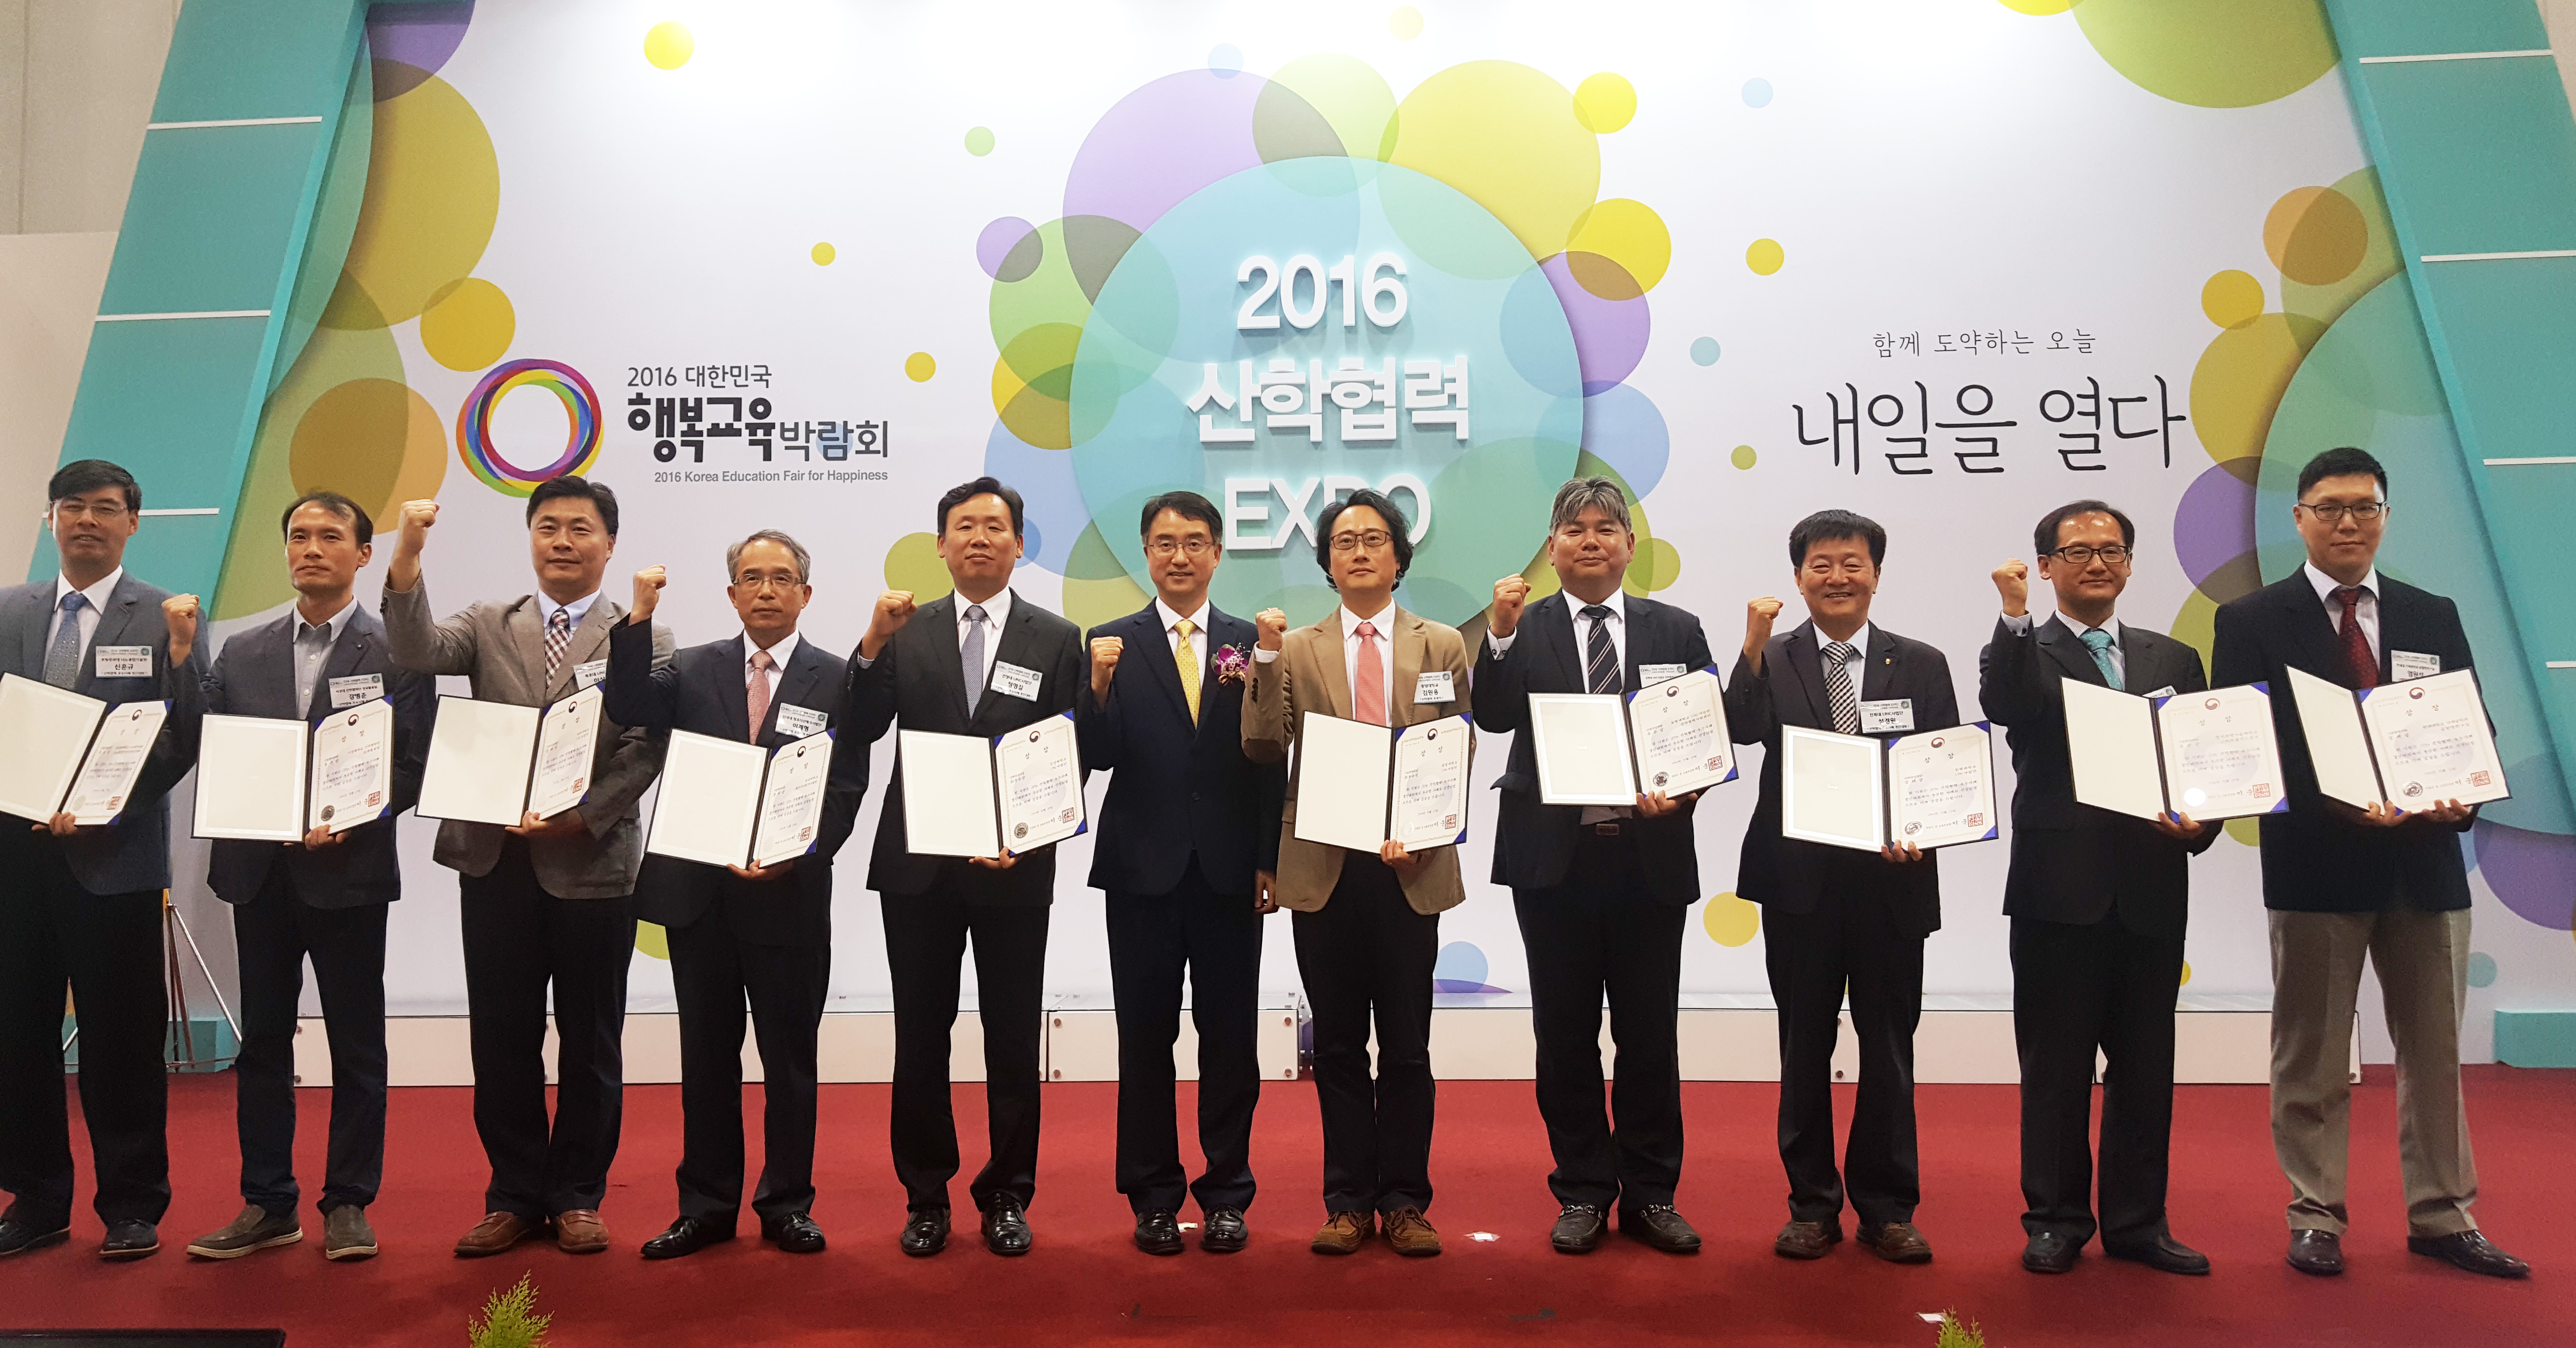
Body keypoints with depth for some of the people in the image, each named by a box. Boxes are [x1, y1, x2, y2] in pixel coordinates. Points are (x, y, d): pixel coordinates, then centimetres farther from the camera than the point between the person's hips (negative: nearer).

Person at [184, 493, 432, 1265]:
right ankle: (266, 1206, 22)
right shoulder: (242, 654, 12)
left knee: (356, 1046, 4)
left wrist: (350, 819, -18)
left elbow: (414, 766, -5)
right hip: (259, 872, 4)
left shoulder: (397, 654, -1)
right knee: (262, 1042, 11)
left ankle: (347, 1204, 15)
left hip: (350, 870, -4)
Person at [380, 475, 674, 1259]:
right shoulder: (489, 626, 11)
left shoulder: (644, 641, 3)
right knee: (503, 1039, 9)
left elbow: (645, 752, -6)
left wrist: (579, 816, -18)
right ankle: (516, 1196, 22)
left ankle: (578, 1196, 20)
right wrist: (406, 562, -22)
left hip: (592, 863, -2)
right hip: (496, 861, 2)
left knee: (590, 1041, 7)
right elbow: (418, 656, -8)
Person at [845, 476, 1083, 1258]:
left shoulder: (1057, 641, 2)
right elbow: (862, 731, -4)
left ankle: (1006, 1198, 21)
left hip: (1013, 867, -1)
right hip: (918, 867, 1)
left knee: (1013, 1040, 7)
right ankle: (926, 1198, 23)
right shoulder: (907, 633, 6)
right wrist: (874, 645, -17)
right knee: (920, 1038, 9)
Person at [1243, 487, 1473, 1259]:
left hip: (1410, 868, 0)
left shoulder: (1442, 646, 8)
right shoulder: (1296, 651, 8)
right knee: (1338, 1046, 7)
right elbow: (1264, 748, -3)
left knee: (1407, 1046, 5)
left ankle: (1404, 1201, 17)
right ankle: (1348, 1201, 18)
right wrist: (1268, 658, -13)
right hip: (1324, 868, 1)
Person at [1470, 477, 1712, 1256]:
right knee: (1565, 1033, 8)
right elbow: (1494, 718, -12)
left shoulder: (1676, 632, 7)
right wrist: (1502, 635, -24)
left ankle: (1649, 1195, 22)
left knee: (1650, 1032, 8)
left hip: (1649, 856, 1)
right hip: (1555, 859, -1)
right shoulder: (1523, 632, 3)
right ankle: (1583, 1194, 21)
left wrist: (1683, 794, -12)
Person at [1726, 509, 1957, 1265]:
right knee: (1805, 1048, 9)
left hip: (1892, 880, 1)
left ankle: (1887, 1209, 22)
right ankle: (1812, 1206, 21)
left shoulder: (1921, 666, 6)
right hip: (1800, 882, -1)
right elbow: (1742, 733, -16)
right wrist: (1753, 647, -23)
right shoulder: (1771, 662, 2)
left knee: (1888, 1048, 9)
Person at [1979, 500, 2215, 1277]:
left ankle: (2136, 1221, 23)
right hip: (2060, 886, -3)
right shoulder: (2024, 651, 2)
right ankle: (2056, 1219, 17)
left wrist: (2199, 824, -8)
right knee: (2056, 1065, 5)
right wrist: (2017, 617, -25)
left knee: (2145, 1063, 10)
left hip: (2151, 889, 4)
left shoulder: (2173, 660, 14)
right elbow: (2002, 707, -21)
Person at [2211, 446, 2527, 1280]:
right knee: (2312, 1056, 5)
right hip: (2316, 864, -4)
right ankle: (2316, 1218, 16)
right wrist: (2339, 804, -20)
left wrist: (2463, 799, -12)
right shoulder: (2252, 622, -1)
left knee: (2435, 1048, 12)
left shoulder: (2434, 618, 11)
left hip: (2426, 862, 4)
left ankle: (2440, 1217, 26)